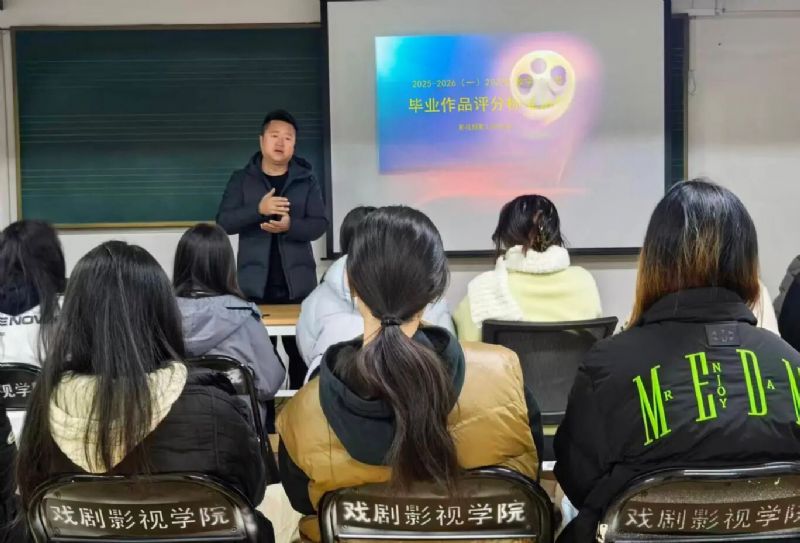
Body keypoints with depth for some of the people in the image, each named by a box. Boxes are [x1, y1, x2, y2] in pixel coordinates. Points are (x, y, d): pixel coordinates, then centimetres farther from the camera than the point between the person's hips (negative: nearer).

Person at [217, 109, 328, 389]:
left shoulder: (306, 180, 5)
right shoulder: (242, 179, 5)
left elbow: (320, 224, -1)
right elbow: (223, 222, -4)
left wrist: (290, 226, -20)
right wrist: (258, 209, -19)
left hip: (297, 282, 1)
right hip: (255, 283, 0)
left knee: (301, 351, 4)